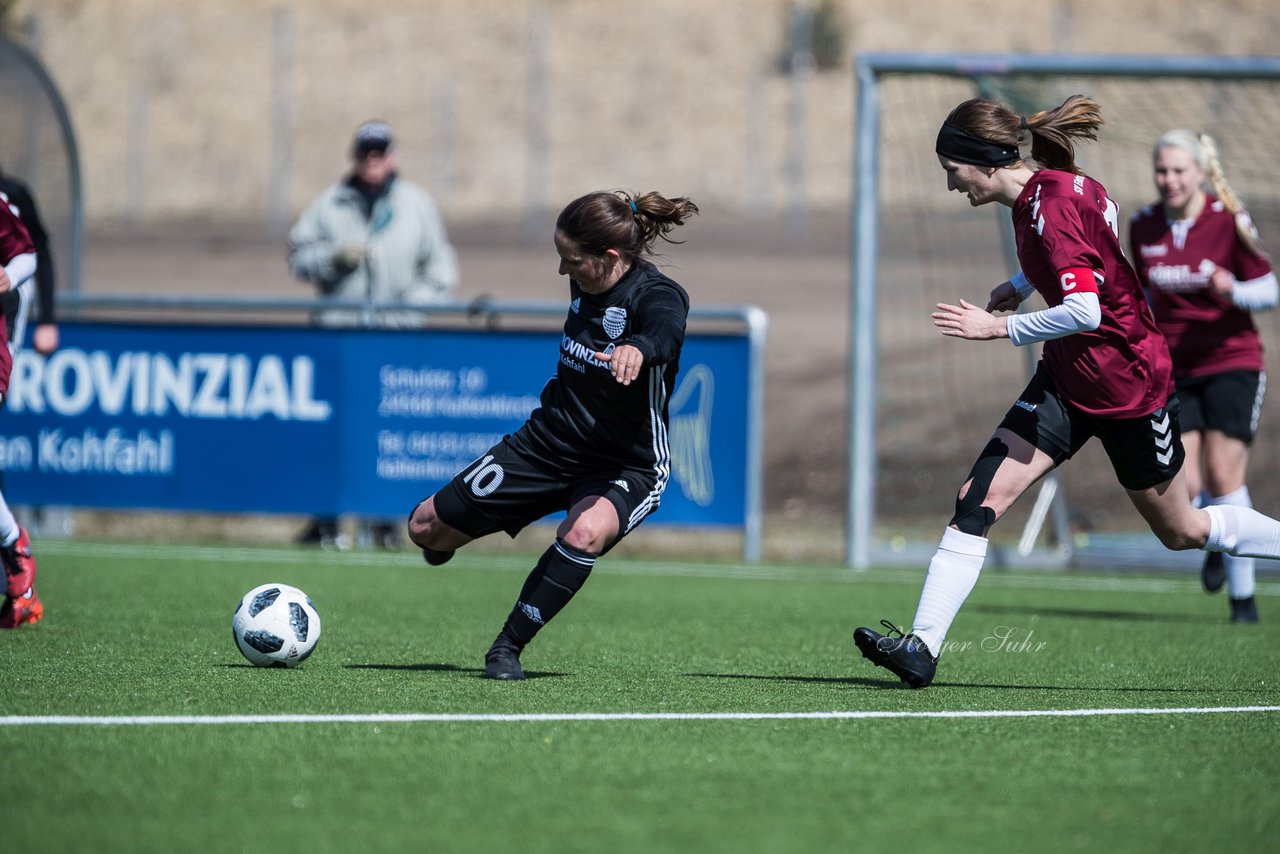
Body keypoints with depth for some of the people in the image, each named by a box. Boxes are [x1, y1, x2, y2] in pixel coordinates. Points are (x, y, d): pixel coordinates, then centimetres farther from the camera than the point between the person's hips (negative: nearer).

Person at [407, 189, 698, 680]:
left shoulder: (657, 296, -22)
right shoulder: (587, 286, -2)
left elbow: (665, 334, -48)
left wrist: (637, 349, -70)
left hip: (625, 467, -6)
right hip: (550, 440, 6)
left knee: (586, 532, -40)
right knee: (425, 528, 4)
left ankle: (509, 647, -22)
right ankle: (447, 541, 42)